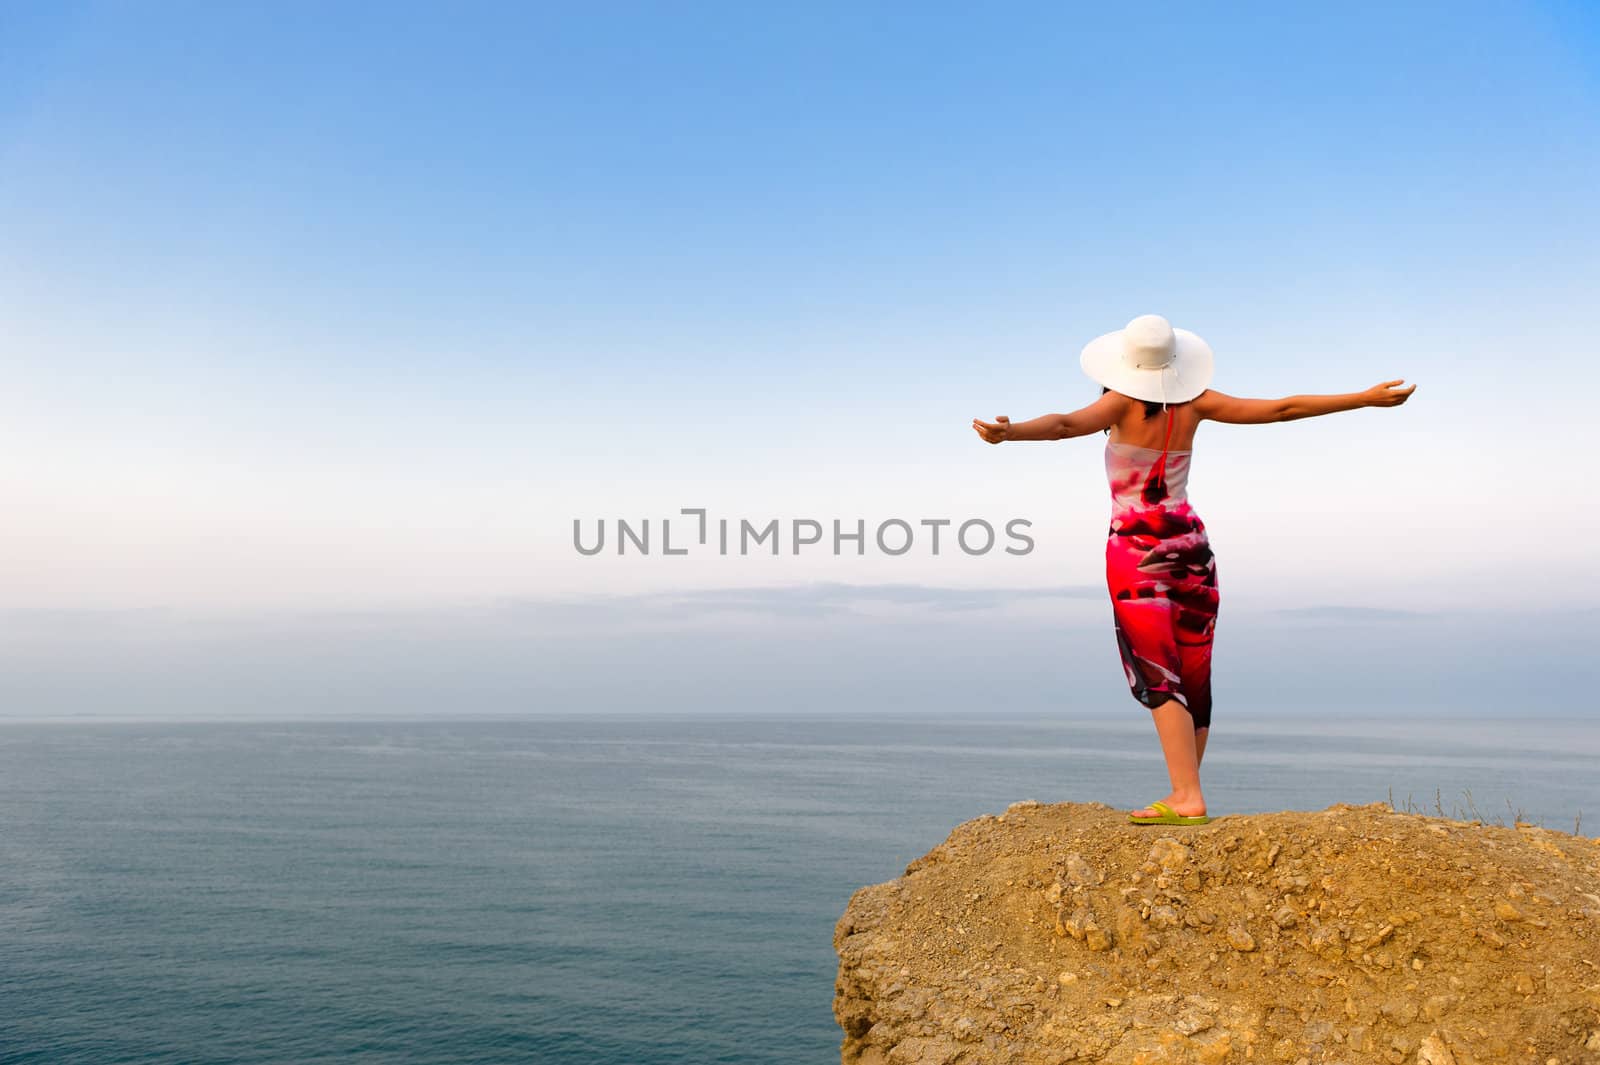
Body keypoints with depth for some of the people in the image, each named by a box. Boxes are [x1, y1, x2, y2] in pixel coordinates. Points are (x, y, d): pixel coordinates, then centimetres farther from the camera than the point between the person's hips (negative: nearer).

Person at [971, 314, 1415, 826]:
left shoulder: (1125, 402, -9)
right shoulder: (1194, 402, 3)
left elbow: (1066, 424, -29)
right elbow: (1285, 409, 7)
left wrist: (1008, 432, -44)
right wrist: (1366, 398, 16)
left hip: (1137, 549, -5)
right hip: (1191, 544, 5)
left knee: (1157, 679, -6)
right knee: (1193, 680, 10)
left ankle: (1188, 798, -13)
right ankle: (1183, 794, 18)